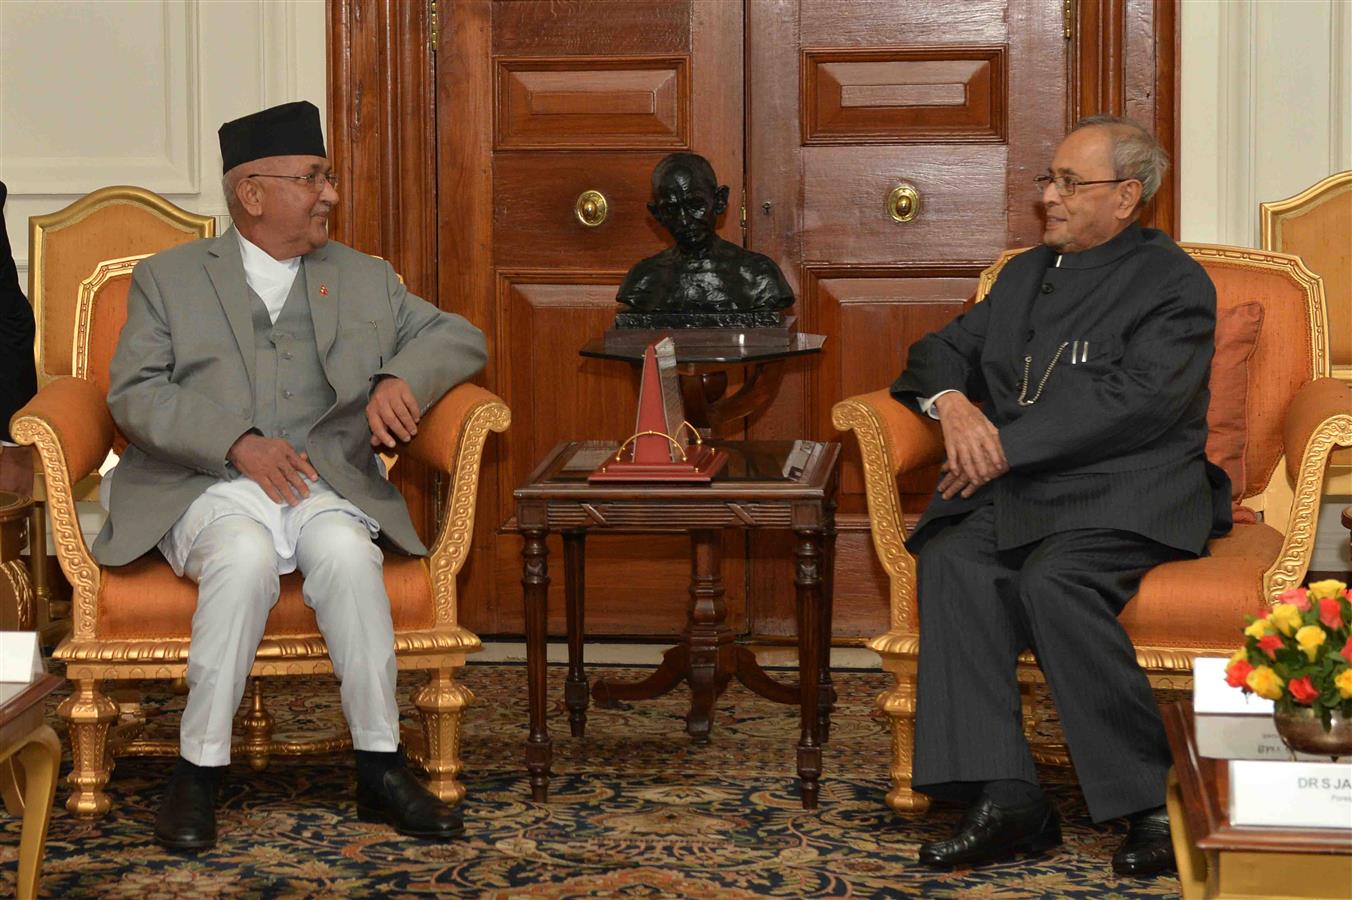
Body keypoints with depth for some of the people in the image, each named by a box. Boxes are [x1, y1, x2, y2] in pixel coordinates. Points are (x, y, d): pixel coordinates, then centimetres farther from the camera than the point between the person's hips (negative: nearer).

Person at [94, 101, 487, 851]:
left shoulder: (364, 279, 20)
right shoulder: (168, 277, 12)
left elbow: (459, 338, 16)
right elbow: (134, 394, 1)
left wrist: (401, 378, -7)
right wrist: (239, 444, -14)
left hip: (326, 479, 2)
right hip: (208, 487, -2)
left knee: (346, 552, -33)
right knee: (246, 556, -36)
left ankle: (380, 768, -23)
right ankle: (199, 770, -26)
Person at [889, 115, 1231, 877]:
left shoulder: (1174, 284, 1)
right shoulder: (1027, 274, 24)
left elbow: (1134, 400, -13)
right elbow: (942, 349, 23)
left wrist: (1007, 447, -16)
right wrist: (952, 402, -2)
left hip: (1129, 493, -6)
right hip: (1018, 493, 6)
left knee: (1055, 579, -35)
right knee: (952, 559, -26)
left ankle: (1152, 798, -24)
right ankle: (1006, 798, -32)